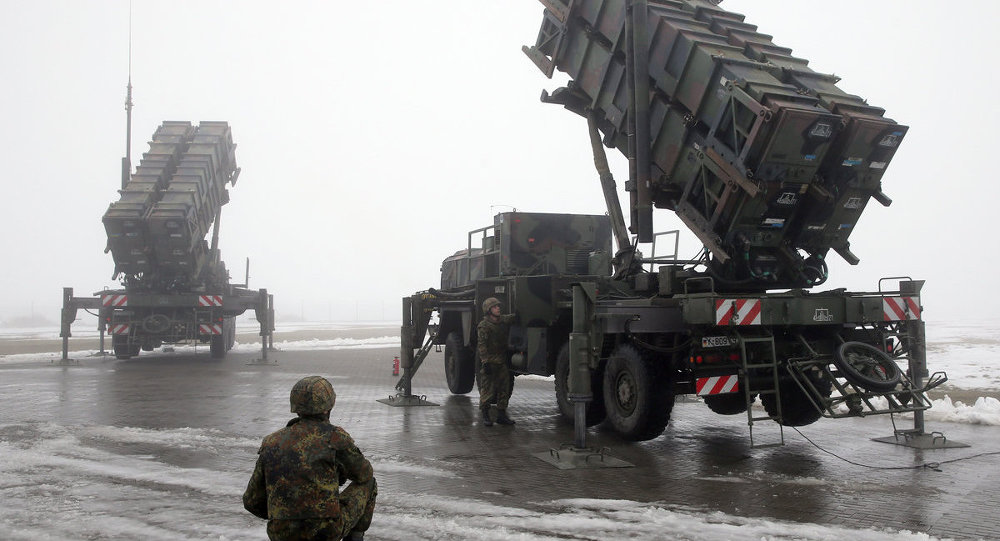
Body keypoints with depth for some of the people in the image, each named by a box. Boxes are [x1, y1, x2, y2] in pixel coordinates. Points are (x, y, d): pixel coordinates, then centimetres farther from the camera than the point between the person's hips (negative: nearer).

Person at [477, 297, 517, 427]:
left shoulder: (504, 320, 9)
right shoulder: (483, 326, -10)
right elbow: (482, 345, -14)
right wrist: (485, 362, -20)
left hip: (502, 361, 7)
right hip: (489, 362, -7)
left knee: (505, 388, 8)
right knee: (487, 389, -3)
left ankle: (501, 415, 17)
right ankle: (485, 415, 8)